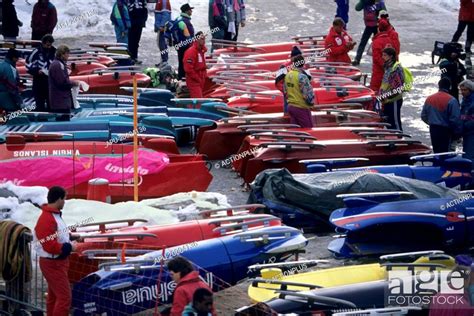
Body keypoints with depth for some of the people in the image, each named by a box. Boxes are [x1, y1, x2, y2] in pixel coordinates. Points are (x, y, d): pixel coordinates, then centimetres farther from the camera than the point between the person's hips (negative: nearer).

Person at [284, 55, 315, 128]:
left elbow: (285, 91, 13)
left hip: (291, 106, 8)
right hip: (301, 108, -8)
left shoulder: (288, 75, 4)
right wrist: (311, 103, 0)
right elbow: (308, 94, -19)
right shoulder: (302, 77, -20)